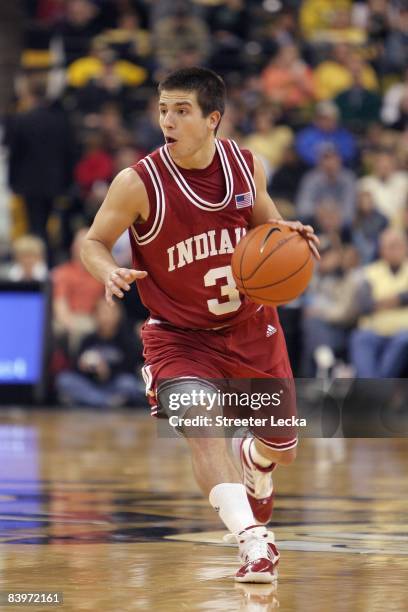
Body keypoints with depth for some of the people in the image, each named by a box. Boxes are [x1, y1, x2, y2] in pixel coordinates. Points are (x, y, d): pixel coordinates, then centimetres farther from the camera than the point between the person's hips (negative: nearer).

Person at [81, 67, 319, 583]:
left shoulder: (247, 166, -9)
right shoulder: (139, 183, -20)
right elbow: (93, 242, -9)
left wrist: (288, 232, -12)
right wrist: (109, 272, -31)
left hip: (252, 326, 4)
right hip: (179, 336, -4)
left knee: (283, 447, 14)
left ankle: (254, 463, 52)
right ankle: (253, 542, -30)